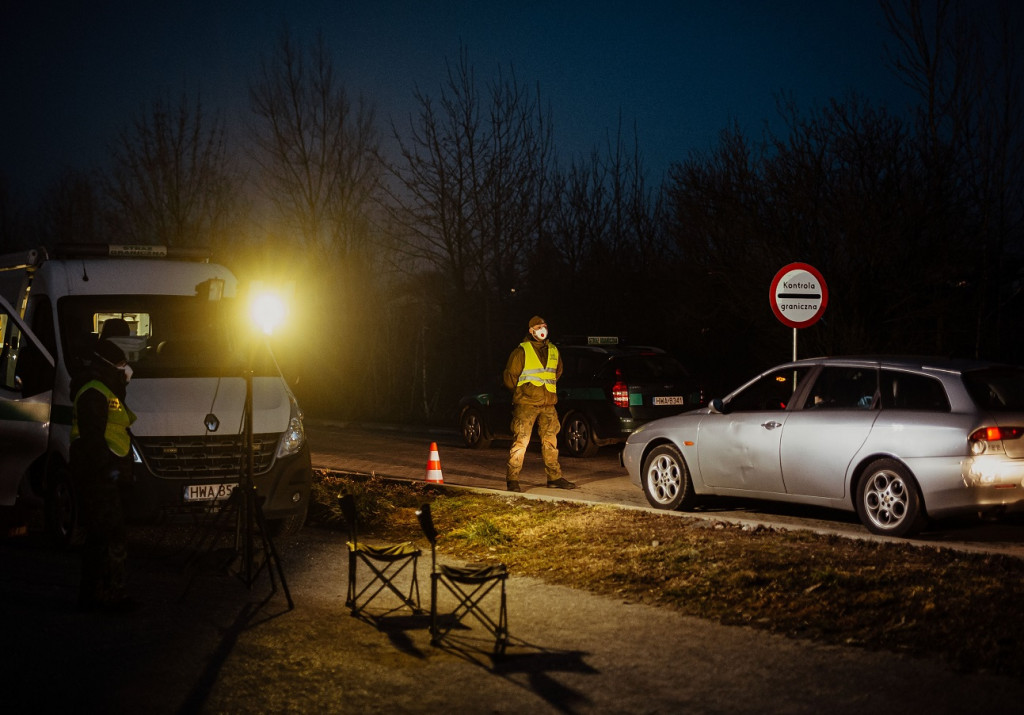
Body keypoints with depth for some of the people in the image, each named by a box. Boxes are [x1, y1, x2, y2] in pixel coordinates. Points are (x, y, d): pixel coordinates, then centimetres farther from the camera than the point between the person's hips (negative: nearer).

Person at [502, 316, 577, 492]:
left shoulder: (553, 351, 13)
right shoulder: (522, 351, -4)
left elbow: (558, 371, 29)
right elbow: (509, 376, 1)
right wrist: (521, 392, 7)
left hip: (548, 405, 6)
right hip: (526, 405, -6)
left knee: (550, 441, 10)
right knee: (521, 441, -8)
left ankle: (554, 477, 19)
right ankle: (512, 479, -5)